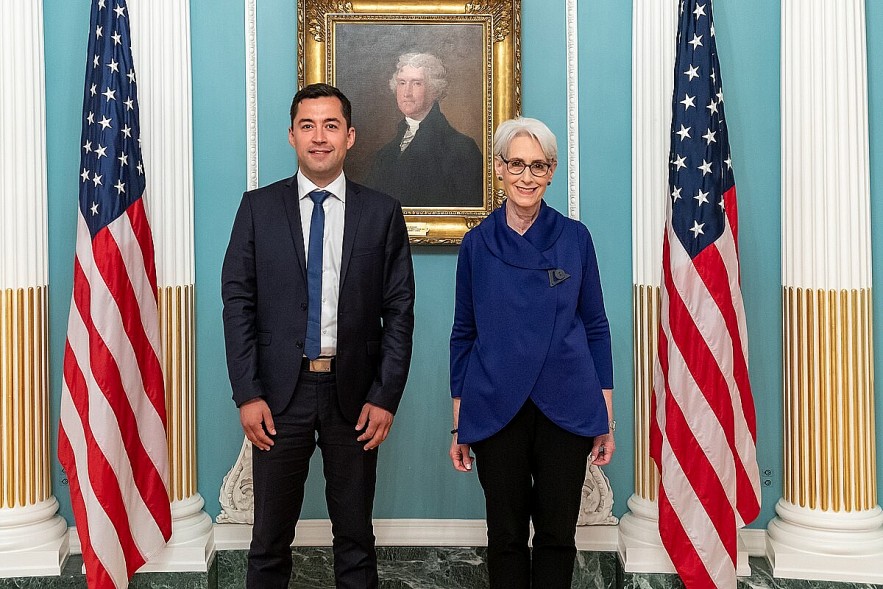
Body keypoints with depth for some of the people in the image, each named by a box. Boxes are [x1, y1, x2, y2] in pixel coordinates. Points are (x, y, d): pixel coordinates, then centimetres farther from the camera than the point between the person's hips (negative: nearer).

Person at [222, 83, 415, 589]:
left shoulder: (382, 212, 3)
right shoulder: (259, 208, 3)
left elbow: (399, 310, 1)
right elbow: (238, 303, 0)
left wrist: (386, 397, -6)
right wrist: (248, 395, -7)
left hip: (355, 395, 0)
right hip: (279, 393, 0)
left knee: (356, 535, 11)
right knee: (271, 535, 10)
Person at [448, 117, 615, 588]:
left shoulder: (574, 237, 1)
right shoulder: (477, 244, 3)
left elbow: (595, 327, 4)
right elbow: (463, 334, 6)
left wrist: (606, 418, 1)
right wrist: (459, 424, 4)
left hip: (566, 409, 0)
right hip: (496, 410, 0)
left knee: (557, 534, 7)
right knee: (506, 536, 9)